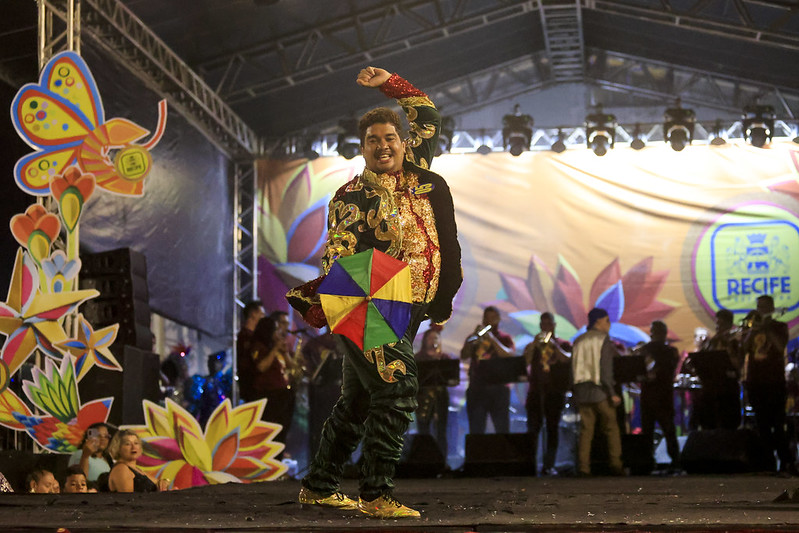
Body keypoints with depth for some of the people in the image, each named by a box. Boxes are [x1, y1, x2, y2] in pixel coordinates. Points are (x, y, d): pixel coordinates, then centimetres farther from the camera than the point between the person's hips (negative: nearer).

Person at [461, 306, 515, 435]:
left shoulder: (505, 338, 9)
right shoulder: (474, 338, 15)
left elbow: (508, 355, -10)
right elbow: (463, 355, 1)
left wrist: (491, 338, -15)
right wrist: (474, 337, -10)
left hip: (498, 389, -2)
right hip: (476, 389, 2)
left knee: (502, 430, -6)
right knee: (476, 431, 1)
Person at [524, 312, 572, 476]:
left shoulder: (563, 344, 12)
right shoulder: (533, 345, 16)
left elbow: (567, 359, -8)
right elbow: (525, 361, -1)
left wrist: (553, 345, -14)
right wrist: (534, 344, -10)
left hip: (555, 392, -1)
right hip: (536, 391, 1)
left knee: (553, 429, -2)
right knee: (533, 429, -6)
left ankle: (549, 465, -1)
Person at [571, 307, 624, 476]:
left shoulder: (578, 341, 12)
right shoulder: (604, 340, -5)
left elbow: (574, 368, 13)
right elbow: (606, 368, -14)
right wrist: (612, 393, -14)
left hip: (581, 390, 5)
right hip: (600, 390, -5)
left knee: (585, 430, 5)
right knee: (611, 428, 4)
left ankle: (583, 467, -3)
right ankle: (615, 465, -1)